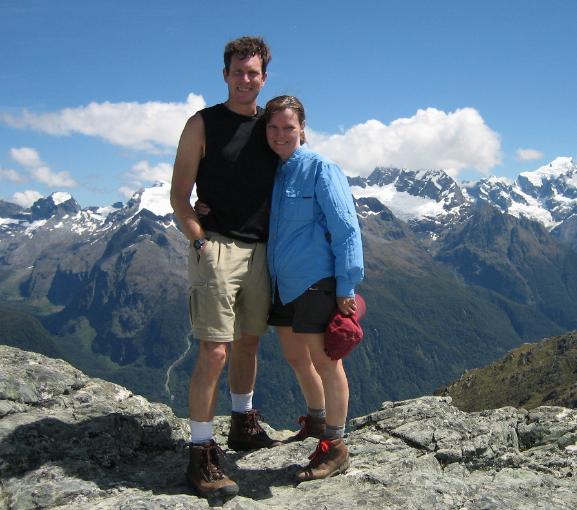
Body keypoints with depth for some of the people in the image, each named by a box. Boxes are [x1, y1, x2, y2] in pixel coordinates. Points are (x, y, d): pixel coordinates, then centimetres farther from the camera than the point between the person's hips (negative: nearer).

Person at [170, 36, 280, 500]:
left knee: (248, 340, 16)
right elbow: (179, 195, -4)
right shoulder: (203, 124, -2)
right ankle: (201, 454, 0)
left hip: (260, 249, 6)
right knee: (214, 351, -9)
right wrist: (200, 241, -13)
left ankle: (244, 425, 34)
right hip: (217, 247, -5)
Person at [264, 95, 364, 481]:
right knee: (295, 357, 19)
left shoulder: (320, 169, -10)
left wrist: (346, 287, -18)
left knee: (324, 361, 1)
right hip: (282, 283, 8)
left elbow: (345, 229, -14)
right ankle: (317, 420, 43)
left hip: (316, 283, -8)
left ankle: (335, 448, 14)